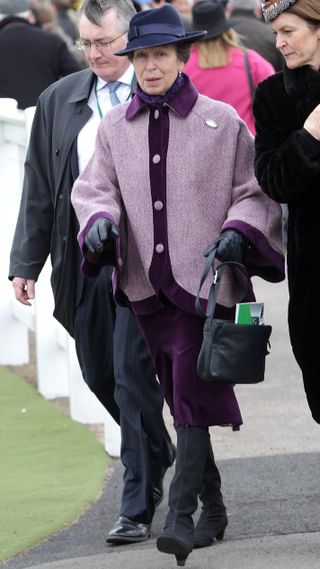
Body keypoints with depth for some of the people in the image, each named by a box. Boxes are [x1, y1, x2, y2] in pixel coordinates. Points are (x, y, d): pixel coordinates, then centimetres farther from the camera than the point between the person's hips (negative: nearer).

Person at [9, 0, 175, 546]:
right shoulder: (58, 101, 9)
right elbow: (39, 189, 11)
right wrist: (25, 263, 6)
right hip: (82, 256, 5)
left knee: (132, 373, -8)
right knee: (100, 374, 13)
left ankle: (138, 507, -2)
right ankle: (157, 455, 39)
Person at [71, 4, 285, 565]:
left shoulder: (222, 121, 0)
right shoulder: (114, 127, 9)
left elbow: (256, 192, 4)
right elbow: (94, 188, 13)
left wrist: (238, 230, -14)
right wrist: (100, 219, -8)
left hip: (204, 281, -4)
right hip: (145, 282, 4)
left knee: (192, 398, -12)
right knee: (179, 401, 11)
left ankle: (181, 517, -14)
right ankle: (212, 509, 23)